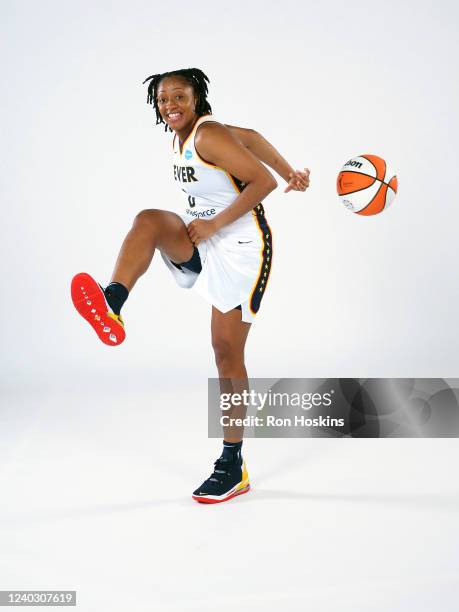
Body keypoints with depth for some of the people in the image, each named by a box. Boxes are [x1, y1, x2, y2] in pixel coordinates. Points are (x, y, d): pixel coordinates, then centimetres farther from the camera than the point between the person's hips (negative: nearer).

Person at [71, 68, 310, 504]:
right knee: (148, 220, -21)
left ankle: (233, 466, 6)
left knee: (227, 350, -5)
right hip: (201, 241, 8)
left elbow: (263, 181, -20)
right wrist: (291, 174, 13)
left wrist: (214, 224, -22)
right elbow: (249, 137, 16)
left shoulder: (209, 135, -16)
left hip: (240, 247, -8)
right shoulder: (179, 138, 10)